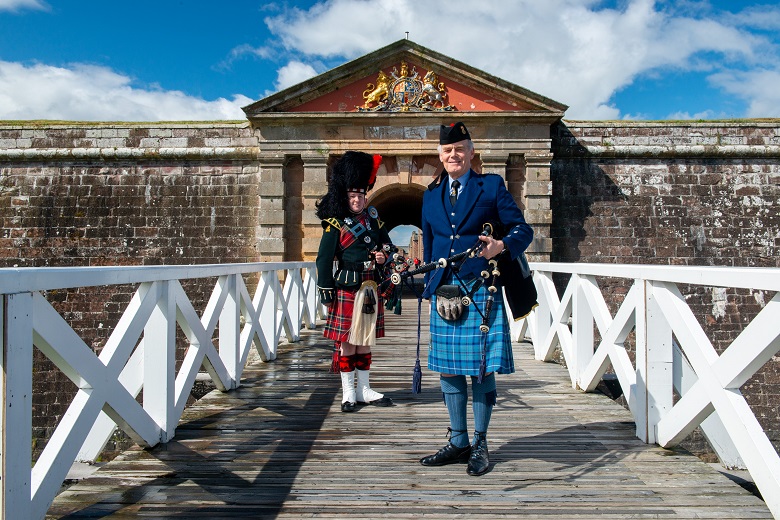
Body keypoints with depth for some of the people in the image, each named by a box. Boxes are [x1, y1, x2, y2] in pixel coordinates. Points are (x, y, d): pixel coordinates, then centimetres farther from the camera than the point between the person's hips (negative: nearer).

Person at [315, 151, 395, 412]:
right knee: (346, 340, 1)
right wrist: (326, 290, -11)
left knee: (365, 340, 12)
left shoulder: (373, 219, 12)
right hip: (347, 288, -5)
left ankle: (364, 390, 22)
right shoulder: (335, 224, -5)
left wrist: (384, 256, -2)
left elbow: (388, 245, 21)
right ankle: (348, 393, 12)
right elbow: (324, 259, -7)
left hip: (371, 288, 6)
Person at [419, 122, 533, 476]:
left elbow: (523, 229, -1)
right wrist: (430, 288, 15)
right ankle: (458, 443, 22)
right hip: (445, 292, 4)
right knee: (448, 369, 9)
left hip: (481, 291, -4)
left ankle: (480, 446, 16)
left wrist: (502, 246, -21)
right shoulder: (431, 194, 14)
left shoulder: (492, 186, 2)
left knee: (482, 370, 1)